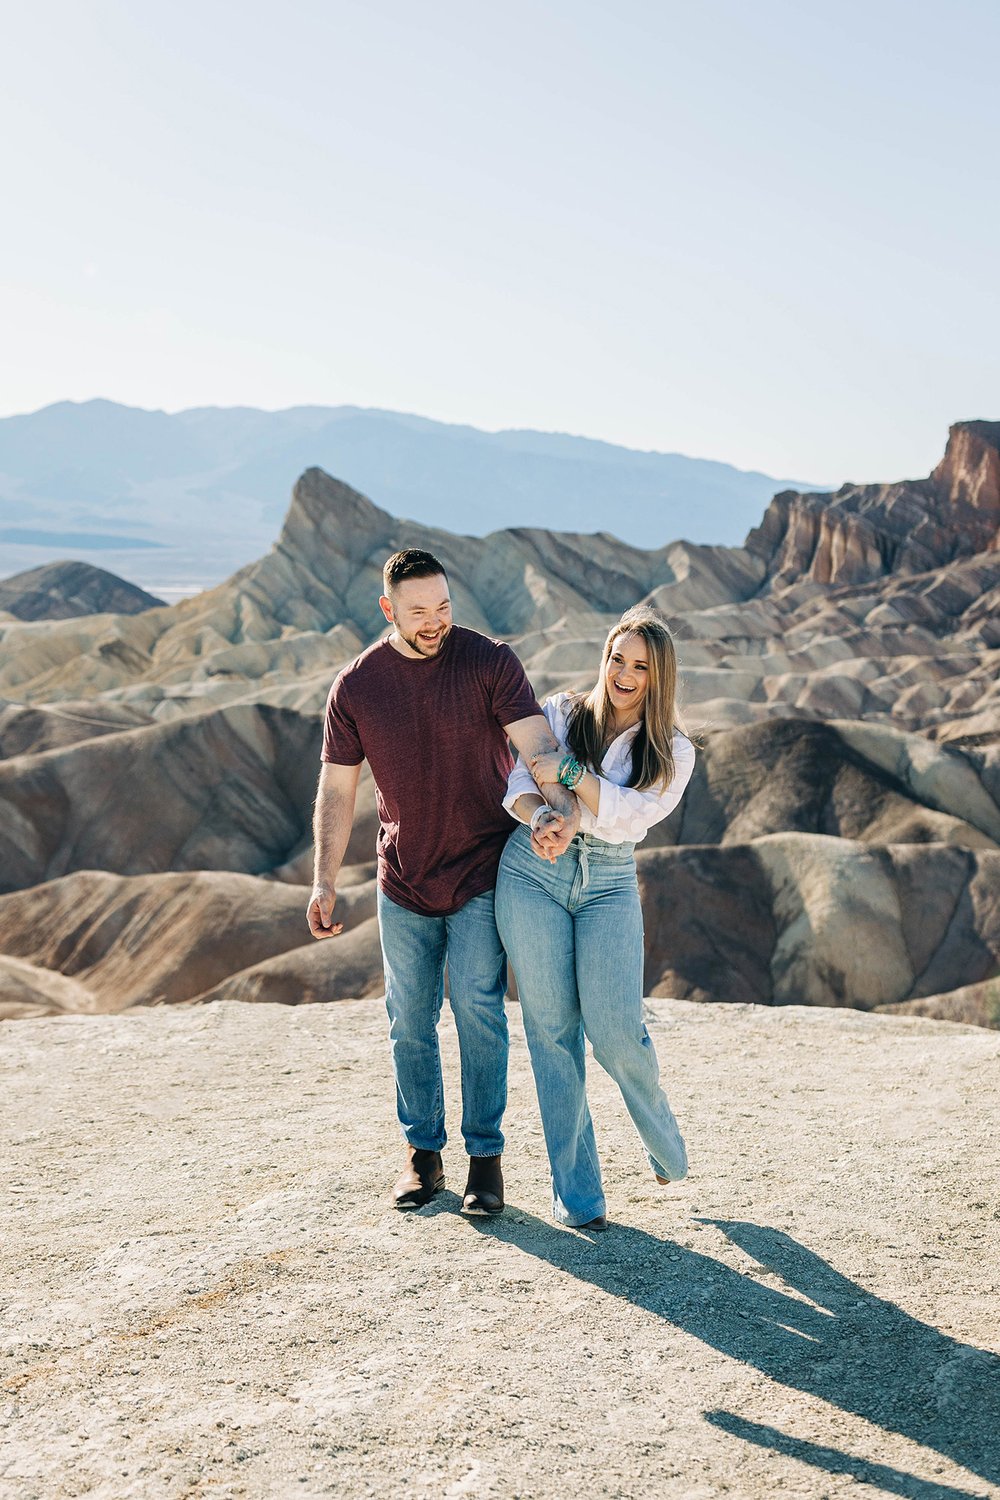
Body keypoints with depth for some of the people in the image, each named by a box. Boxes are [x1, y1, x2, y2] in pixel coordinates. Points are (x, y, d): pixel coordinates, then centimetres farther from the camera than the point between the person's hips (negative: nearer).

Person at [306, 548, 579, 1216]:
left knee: (479, 1012, -5)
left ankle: (486, 1156, 10)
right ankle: (423, 1152, 25)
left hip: (482, 875, -2)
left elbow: (538, 744, -21)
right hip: (404, 884, 3)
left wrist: (566, 807, -41)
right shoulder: (356, 686, -5)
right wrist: (325, 882, -7)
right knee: (410, 1023, 9)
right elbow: (337, 790, 0)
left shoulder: (490, 661, -11)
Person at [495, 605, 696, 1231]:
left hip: (609, 886, 0)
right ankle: (576, 1190, 8)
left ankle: (665, 1141, 20)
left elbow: (630, 815, -9)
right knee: (552, 1030, -1)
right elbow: (519, 785, 0)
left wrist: (569, 771, -14)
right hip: (532, 874, 1)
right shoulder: (560, 712, 9)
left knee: (615, 1031, -11)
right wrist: (539, 819, -21)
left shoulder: (673, 753, 7)